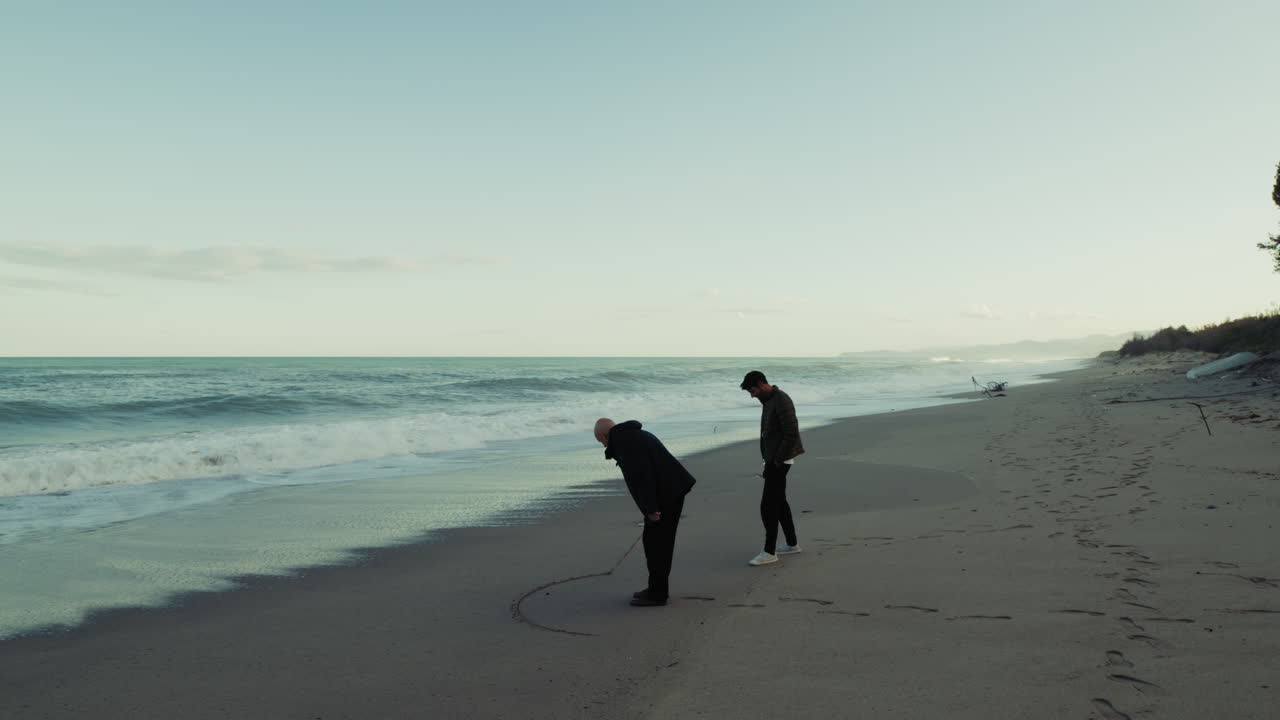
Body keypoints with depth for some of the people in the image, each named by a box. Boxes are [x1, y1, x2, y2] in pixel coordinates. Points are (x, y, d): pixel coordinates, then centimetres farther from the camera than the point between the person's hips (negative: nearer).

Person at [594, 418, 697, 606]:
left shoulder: (623, 441, -12)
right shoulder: (636, 435, 21)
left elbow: (640, 475, -21)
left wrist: (650, 508, -20)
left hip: (667, 493, -10)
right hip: (673, 489, 10)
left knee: (655, 542, -1)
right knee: (660, 541, 17)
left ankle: (657, 594, 6)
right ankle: (658, 588, 25)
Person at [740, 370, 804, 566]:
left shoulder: (782, 401, -18)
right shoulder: (769, 401, 13)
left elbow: (792, 433, -24)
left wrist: (778, 460, -20)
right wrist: (769, 460, 15)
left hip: (779, 461, -10)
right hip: (772, 459, 10)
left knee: (768, 505, -9)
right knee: (778, 501, 17)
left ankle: (769, 552, -4)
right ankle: (792, 544, 27)